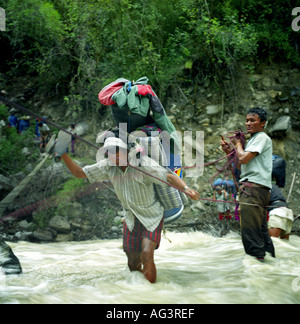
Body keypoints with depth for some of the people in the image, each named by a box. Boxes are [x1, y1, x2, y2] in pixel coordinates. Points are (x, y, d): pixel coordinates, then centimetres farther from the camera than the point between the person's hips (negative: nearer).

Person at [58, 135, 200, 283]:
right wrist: (63, 155, -16)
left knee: (146, 256, -24)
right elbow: (78, 173, -2)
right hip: (131, 219, 5)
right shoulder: (108, 166, -8)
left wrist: (186, 189, -50)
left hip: (152, 217, -5)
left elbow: (170, 177, -31)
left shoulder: (143, 163, -24)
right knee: (133, 265, 11)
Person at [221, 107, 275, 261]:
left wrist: (238, 143, 2)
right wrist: (230, 152, 14)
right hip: (252, 187, 10)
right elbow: (243, 166, 25)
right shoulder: (254, 139, 25)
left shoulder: (262, 137, -5)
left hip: (254, 186, -10)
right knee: (260, 227, 14)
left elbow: (244, 159, -16)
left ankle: (256, 256, -14)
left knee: (250, 227, -14)